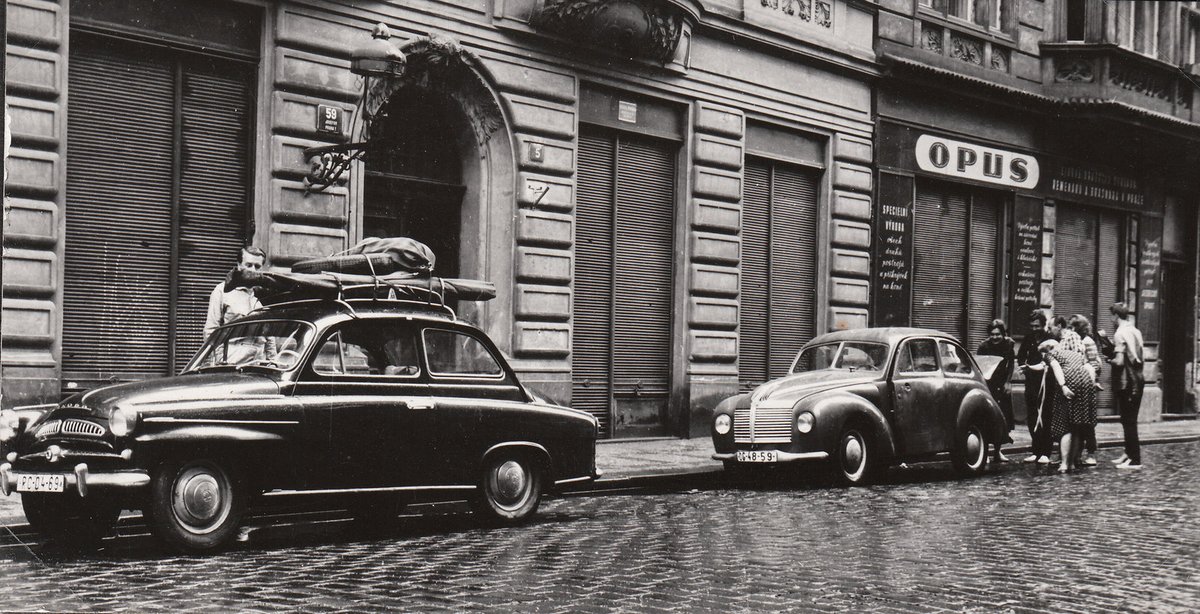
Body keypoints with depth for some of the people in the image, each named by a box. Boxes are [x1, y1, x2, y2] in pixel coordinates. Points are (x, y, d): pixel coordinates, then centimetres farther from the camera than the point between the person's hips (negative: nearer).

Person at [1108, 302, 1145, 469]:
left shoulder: (1120, 333, -14)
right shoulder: (1136, 331, 11)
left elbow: (1119, 361, -20)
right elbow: (1142, 359, 15)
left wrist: (1110, 360, -2)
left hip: (1126, 383, -8)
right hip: (1138, 380, 8)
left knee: (1128, 421, -4)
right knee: (1130, 420, 16)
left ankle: (1135, 460, -3)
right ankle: (1129, 454, 22)